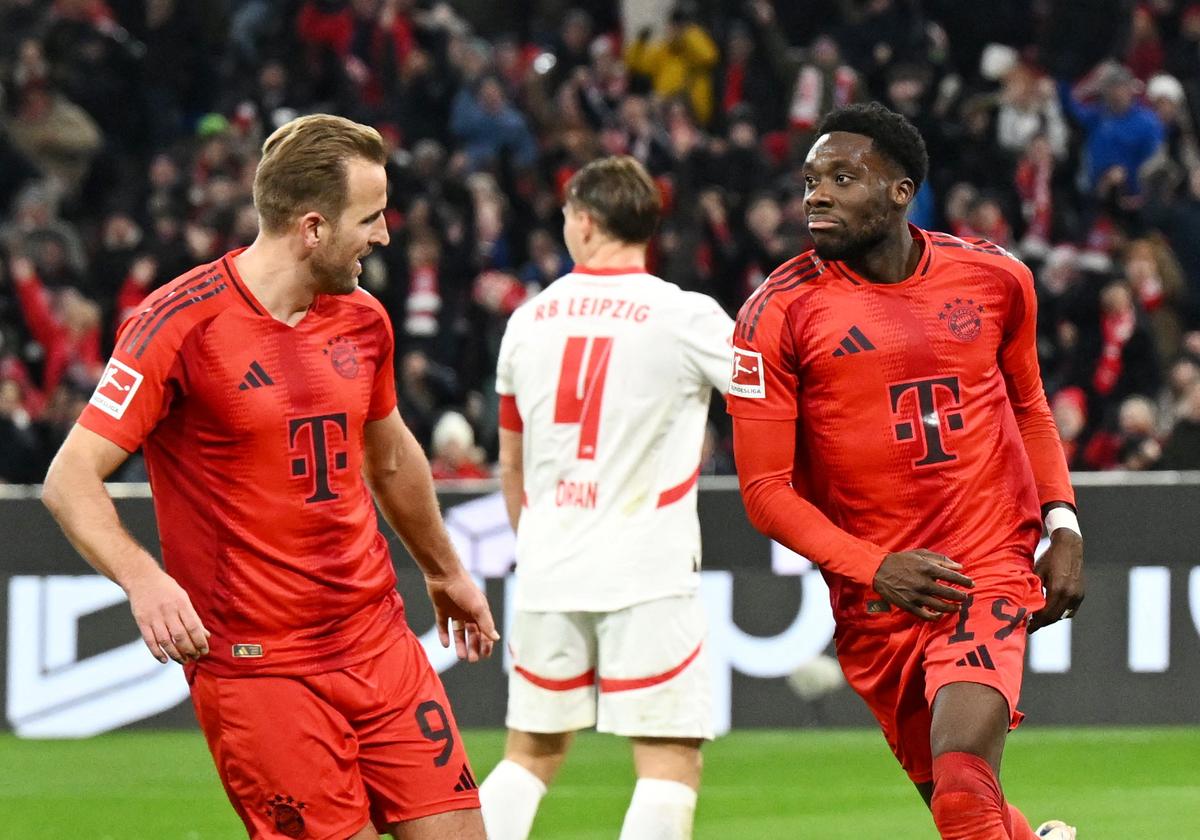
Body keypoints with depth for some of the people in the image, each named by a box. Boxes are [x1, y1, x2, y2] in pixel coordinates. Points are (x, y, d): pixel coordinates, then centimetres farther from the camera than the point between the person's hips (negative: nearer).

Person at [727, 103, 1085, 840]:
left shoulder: (996, 279, 3)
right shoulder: (780, 313, -5)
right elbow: (765, 489, -4)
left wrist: (1064, 527, 7)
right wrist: (873, 569, -17)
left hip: (991, 571, -1)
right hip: (874, 601, 1)